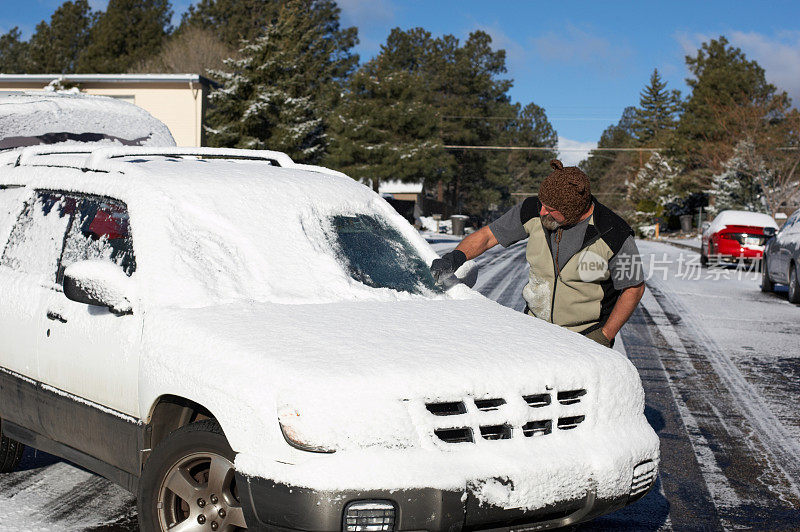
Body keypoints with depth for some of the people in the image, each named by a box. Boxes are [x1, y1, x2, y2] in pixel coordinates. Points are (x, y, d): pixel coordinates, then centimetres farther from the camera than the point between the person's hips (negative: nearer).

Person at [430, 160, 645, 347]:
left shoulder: (613, 235, -17)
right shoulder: (534, 211, -8)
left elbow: (634, 288, -6)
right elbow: (486, 236, 2)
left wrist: (604, 336, -11)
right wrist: (456, 257, -17)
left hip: (586, 334, -3)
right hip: (537, 325, 3)